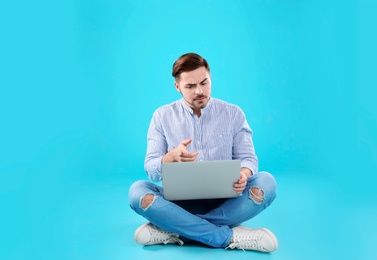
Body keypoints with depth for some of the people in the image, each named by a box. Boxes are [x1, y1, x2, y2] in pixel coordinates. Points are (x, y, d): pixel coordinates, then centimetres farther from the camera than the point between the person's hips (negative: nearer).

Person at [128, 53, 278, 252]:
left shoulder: (233, 114, 3)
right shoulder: (162, 116, 2)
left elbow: (248, 157, 2)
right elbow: (151, 170, -2)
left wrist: (243, 174, -24)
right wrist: (172, 156, -26)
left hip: (224, 202, 1)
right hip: (180, 200, 0)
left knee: (266, 182, -26)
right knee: (137, 191, -28)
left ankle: (173, 230, -28)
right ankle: (230, 237, -31)